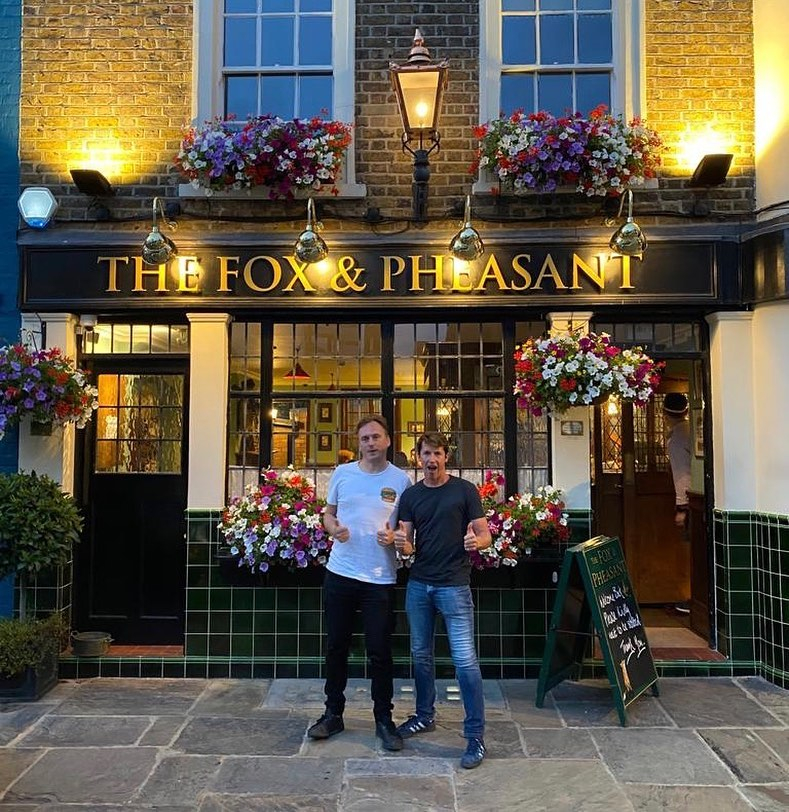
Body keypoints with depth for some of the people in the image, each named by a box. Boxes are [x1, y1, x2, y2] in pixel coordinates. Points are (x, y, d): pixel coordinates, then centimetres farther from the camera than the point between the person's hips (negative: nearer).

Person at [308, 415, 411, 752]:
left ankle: (384, 720, 20)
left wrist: (393, 536, -16)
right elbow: (328, 513, 13)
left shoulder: (401, 480, -1)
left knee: (380, 652, 4)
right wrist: (334, 529, -9)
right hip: (340, 573, 2)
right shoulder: (342, 473, 4)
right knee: (336, 647, 12)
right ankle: (333, 714, 28)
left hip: (380, 579, -2)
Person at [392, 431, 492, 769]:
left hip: (454, 585, -4)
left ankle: (476, 735, 3)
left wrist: (476, 541, -26)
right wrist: (403, 545, -16)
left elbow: (485, 534, -4)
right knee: (420, 654, 16)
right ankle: (425, 715, 35)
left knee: (465, 659, -7)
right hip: (418, 584, 5)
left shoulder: (464, 490, -3)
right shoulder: (411, 495, 7)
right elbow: (406, 543, 7)